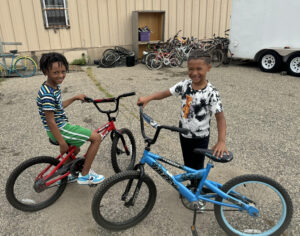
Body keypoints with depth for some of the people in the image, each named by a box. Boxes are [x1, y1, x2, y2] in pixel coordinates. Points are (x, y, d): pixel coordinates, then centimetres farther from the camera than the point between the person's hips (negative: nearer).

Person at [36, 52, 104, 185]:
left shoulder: (55, 86, 4)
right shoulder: (47, 95, -26)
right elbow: (50, 122, -24)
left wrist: (75, 98, 19)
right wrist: (62, 142, -20)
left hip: (62, 126, 10)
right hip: (59, 130, -10)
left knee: (75, 149, 29)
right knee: (96, 138, -9)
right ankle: (84, 176, 0)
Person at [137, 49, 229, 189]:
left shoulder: (211, 93, -23)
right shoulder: (184, 84, -9)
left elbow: (220, 117, -25)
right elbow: (166, 93, -1)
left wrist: (221, 141, -36)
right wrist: (148, 98, -16)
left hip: (200, 137, -5)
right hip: (184, 133, 5)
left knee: (197, 167, 13)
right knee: (188, 164, 22)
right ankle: (193, 185, 47)